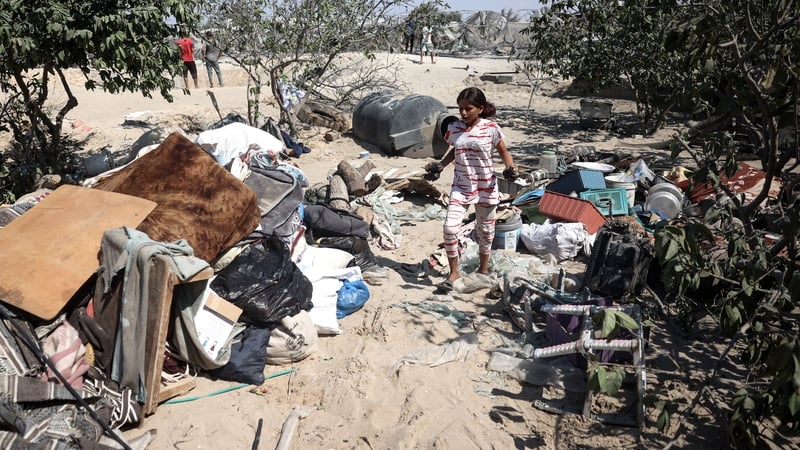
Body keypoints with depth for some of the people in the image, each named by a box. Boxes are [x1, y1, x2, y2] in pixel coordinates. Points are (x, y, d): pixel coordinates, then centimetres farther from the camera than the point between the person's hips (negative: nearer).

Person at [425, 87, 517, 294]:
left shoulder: (491, 129, -10)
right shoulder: (454, 128, 0)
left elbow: (503, 152, 2)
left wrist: (510, 168, -17)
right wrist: (440, 165, 2)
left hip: (486, 188, -2)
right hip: (461, 186, 2)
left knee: (485, 230, 14)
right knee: (449, 227, -13)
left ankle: (483, 270, 37)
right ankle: (454, 272, 6)